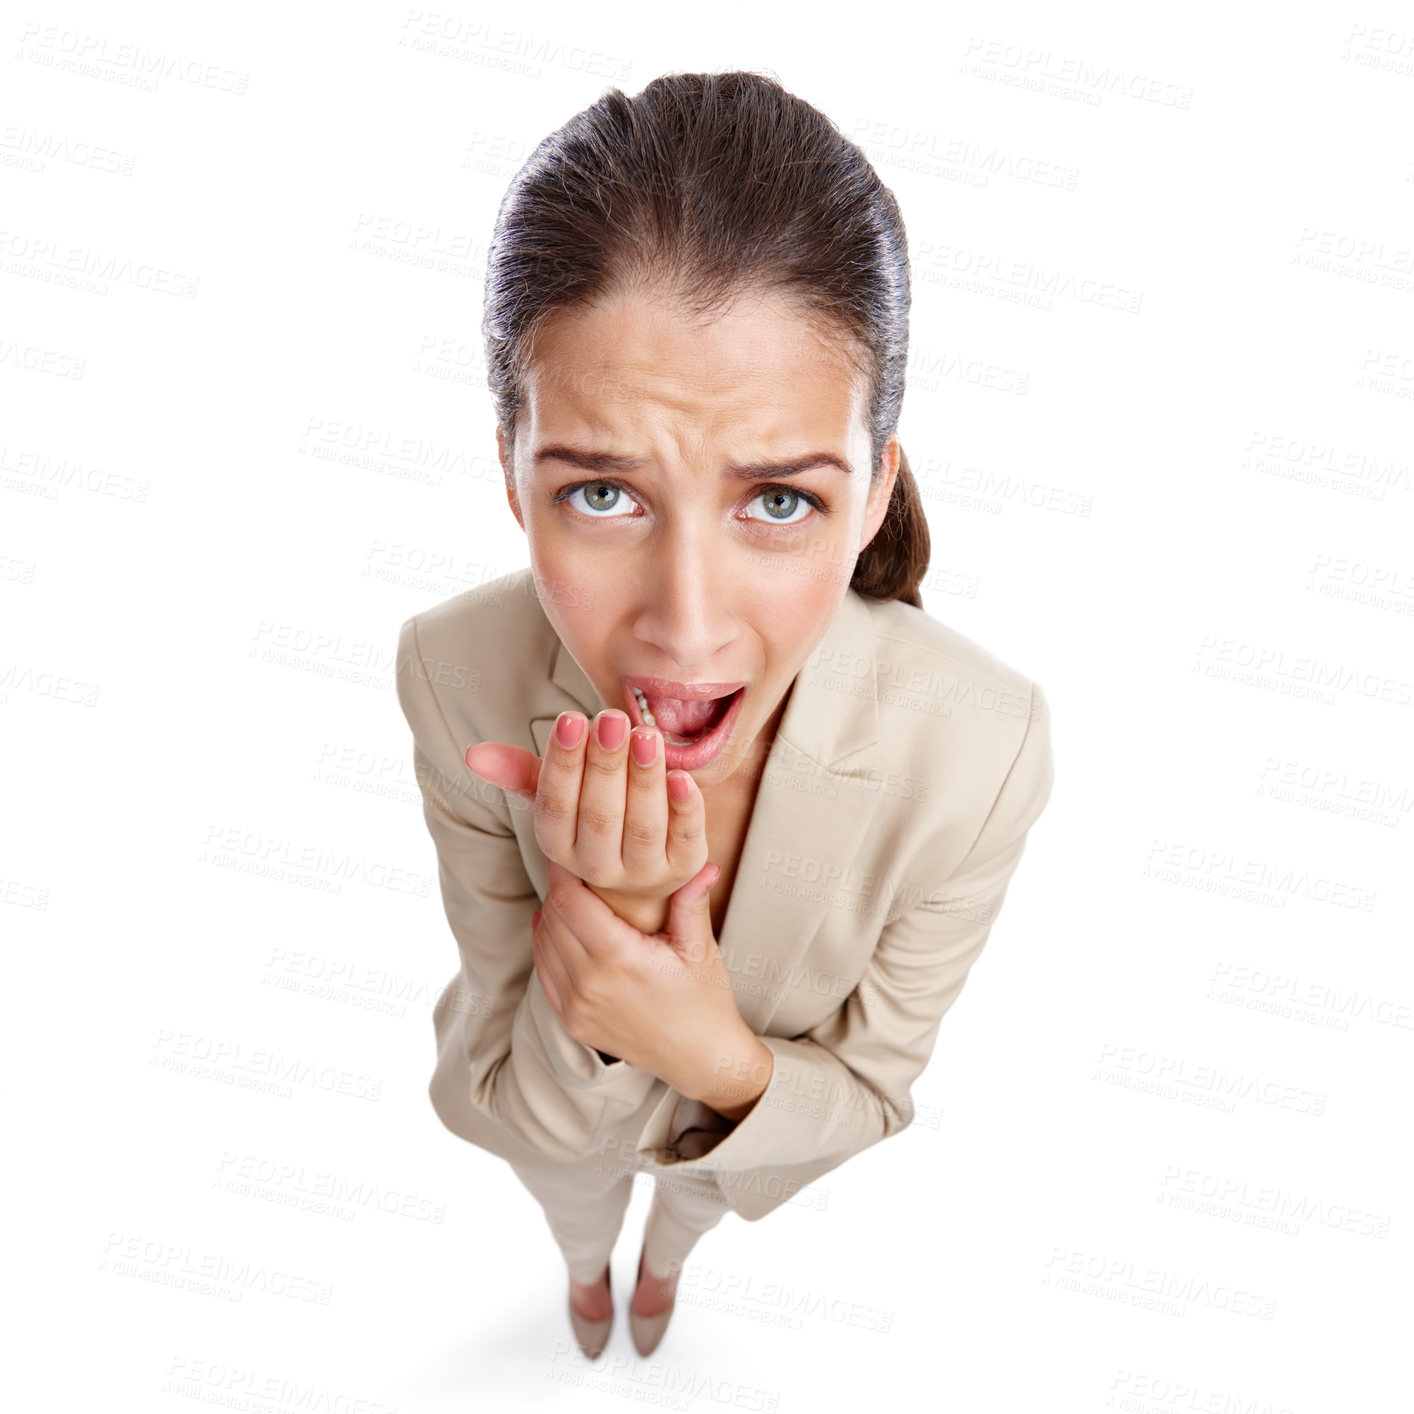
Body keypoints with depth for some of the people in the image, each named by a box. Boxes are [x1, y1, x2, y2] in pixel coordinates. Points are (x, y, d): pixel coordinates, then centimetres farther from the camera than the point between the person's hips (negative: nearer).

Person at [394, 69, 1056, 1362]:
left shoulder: (980, 746, -41)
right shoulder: (455, 670, -38)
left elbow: (867, 1090, -22)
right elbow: (523, 1103, -26)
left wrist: (723, 1063, -45)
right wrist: (620, 920, -49)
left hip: (770, 1107, 1)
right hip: (547, 1093, 0)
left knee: (691, 1212, 38)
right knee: (574, 1212, 37)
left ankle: (667, 1259, 77)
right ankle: (586, 1268, 76)